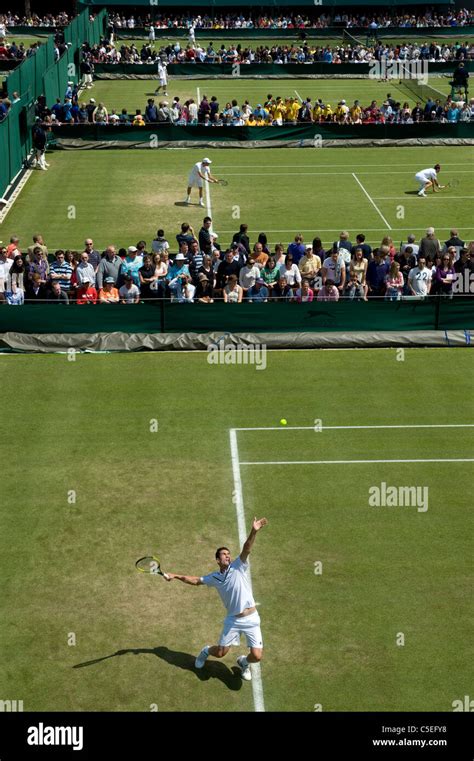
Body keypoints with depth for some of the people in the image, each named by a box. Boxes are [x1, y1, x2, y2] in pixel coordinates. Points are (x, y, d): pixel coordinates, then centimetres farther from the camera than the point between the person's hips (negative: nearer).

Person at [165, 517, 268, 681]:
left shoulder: (237, 567, -3)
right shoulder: (214, 578, 6)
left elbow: (246, 549, -20)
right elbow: (196, 580, 23)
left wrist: (253, 532, -36)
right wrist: (175, 576, 19)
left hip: (251, 619, -2)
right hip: (233, 620, 2)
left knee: (257, 656, -9)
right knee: (220, 653, 7)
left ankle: (244, 662, 28)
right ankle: (206, 651, 43)